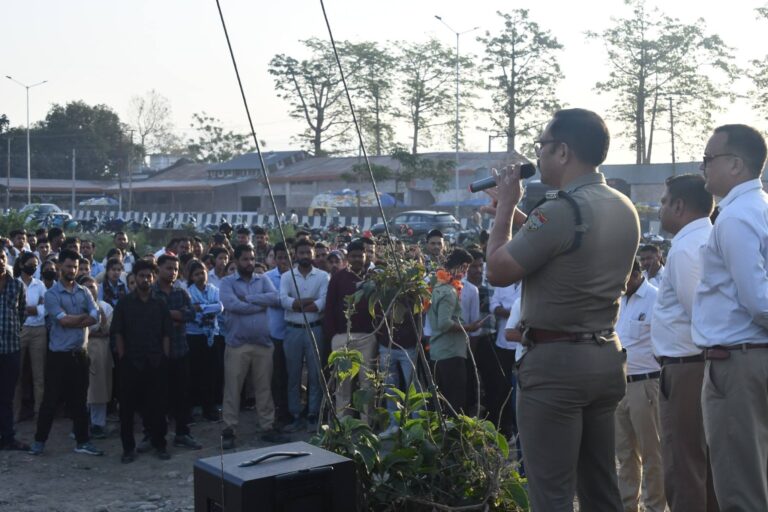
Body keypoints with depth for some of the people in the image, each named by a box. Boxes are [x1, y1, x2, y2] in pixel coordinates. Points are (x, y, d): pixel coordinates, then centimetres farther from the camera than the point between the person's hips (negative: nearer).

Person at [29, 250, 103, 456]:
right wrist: (84, 316, -4)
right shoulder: (51, 294, -6)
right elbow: (63, 320, -18)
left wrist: (73, 321, -14)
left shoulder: (84, 292, 8)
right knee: (51, 398, 4)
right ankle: (40, 440, 17)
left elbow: (95, 317, -5)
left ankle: (82, 441, 17)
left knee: (79, 399, 10)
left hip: (80, 353, 4)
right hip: (59, 354, -4)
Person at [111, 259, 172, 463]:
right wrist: (122, 358, -3)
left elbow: (166, 334, 7)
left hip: (156, 363, 1)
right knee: (127, 406, 3)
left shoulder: (160, 304, 7)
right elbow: (118, 333, 2)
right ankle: (128, 447, 14)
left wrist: (165, 358, -1)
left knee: (157, 405, 5)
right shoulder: (125, 303, 4)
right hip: (131, 362, -1)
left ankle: (159, 444, 17)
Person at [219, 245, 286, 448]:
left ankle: (267, 428, 20)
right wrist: (261, 304, -10)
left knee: (264, 388, 10)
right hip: (237, 344, -3)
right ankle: (228, 430, 12)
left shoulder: (263, 280, 10)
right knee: (232, 389, 3)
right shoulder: (227, 282, 0)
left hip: (262, 343, 3)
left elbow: (274, 297, -9)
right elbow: (232, 305, -18)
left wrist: (247, 297, -13)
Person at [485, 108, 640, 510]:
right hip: (606, 356, 9)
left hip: (555, 361, -9)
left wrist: (505, 205, -2)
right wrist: (518, 213, 18)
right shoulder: (624, 209, 9)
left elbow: (497, 271, -13)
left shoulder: (561, 210, -19)